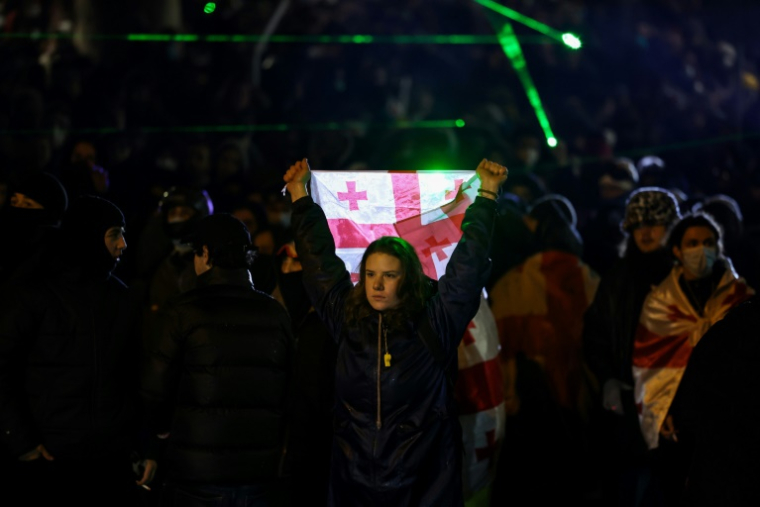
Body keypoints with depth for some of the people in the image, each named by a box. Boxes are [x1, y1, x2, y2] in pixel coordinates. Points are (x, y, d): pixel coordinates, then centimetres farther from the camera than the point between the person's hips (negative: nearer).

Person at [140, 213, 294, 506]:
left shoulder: (182, 311, -9)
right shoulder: (276, 314, 2)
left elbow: (155, 386, -8)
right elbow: (290, 388, 3)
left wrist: (162, 428, 11)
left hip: (196, 472, -3)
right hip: (262, 471, 3)